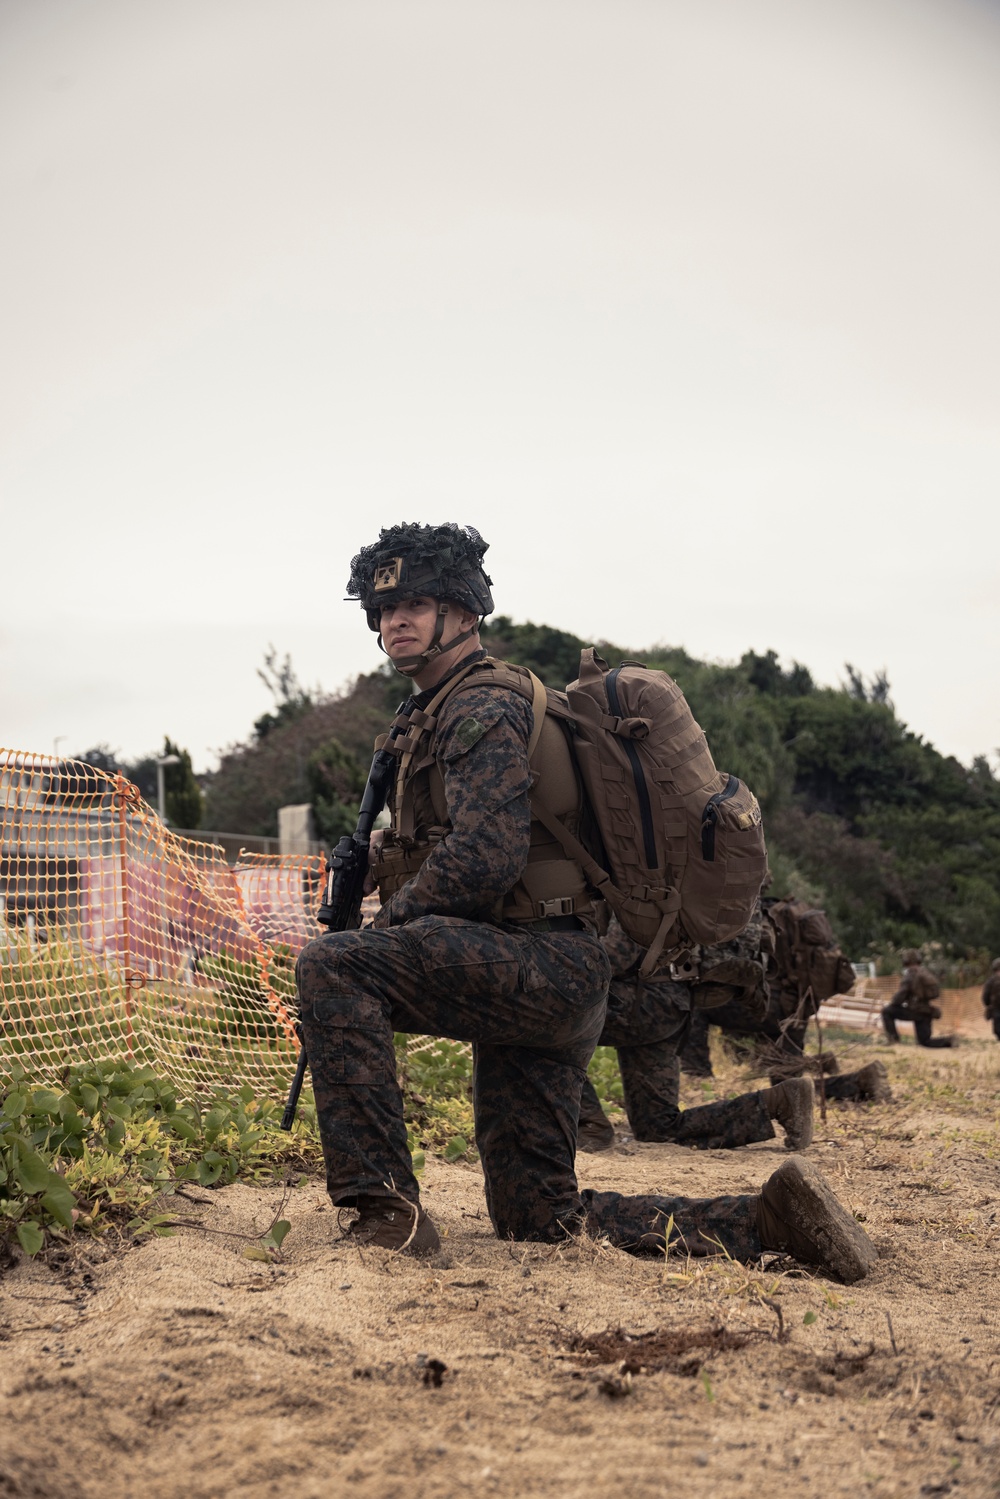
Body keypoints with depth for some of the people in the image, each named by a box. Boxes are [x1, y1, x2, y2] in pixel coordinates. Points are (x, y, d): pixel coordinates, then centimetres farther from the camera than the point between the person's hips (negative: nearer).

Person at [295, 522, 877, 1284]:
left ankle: (385, 1208, -24)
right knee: (541, 1218, 11)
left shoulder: (483, 707, -8)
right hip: (533, 983, 10)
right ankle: (766, 1220, 12)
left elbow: (483, 861, -21)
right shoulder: (435, 714, 24)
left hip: (543, 964, -10)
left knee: (332, 965, -23)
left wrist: (385, 930, -9)